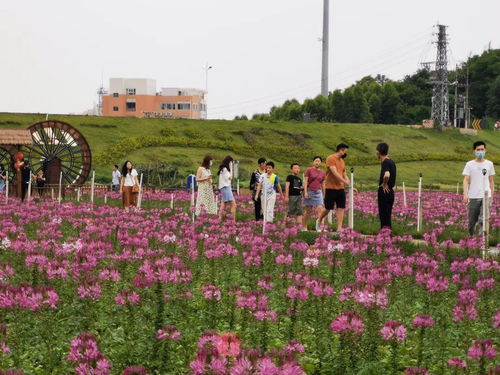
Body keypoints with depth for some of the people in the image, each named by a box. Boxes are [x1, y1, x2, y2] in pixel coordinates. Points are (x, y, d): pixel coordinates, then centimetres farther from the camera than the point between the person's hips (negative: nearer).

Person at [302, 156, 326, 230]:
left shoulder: (322, 173, 11)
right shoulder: (309, 170, 0)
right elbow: (305, 181, -5)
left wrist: (324, 195, 17)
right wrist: (305, 192, -14)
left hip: (318, 192, 3)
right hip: (309, 191, -3)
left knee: (320, 209, -13)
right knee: (308, 210, 2)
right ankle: (305, 227, 14)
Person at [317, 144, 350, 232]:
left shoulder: (342, 161, 15)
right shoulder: (331, 159, -10)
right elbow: (334, 172, -19)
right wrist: (344, 181, -23)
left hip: (341, 188, 7)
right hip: (331, 188, -7)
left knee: (341, 208, -3)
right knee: (328, 208, 2)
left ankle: (339, 228, -5)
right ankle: (319, 221, 28)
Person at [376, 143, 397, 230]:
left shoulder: (385, 163, -17)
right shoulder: (391, 161, 11)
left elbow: (387, 175, -36)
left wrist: (384, 184, -21)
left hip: (385, 192, -9)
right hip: (390, 192, 9)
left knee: (384, 215, -4)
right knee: (387, 216, 15)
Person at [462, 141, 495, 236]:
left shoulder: (489, 164, 11)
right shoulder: (469, 164, 4)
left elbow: (491, 181, 16)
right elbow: (466, 180, -2)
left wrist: (492, 195, 14)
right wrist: (465, 194, -13)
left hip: (486, 196, 0)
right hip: (473, 196, 0)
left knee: (483, 219, -14)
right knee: (471, 221, 6)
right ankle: (471, 236, 28)